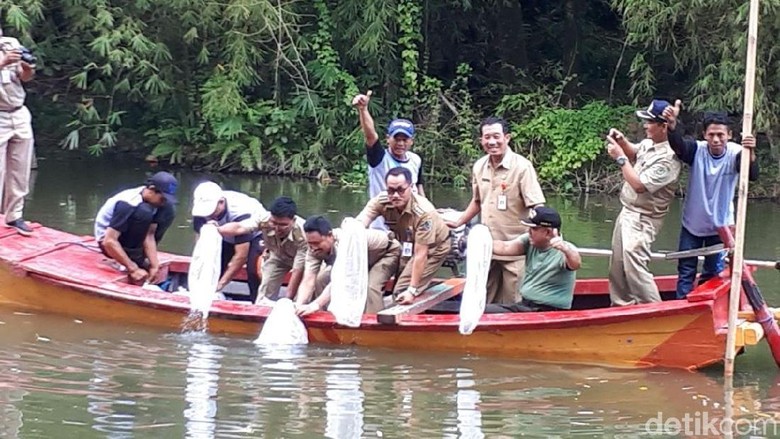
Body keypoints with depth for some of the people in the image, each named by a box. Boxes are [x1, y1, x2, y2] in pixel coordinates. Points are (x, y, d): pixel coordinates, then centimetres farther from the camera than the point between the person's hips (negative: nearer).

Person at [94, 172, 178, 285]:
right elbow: (109, 242, -36)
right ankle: (134, 258, -20)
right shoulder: (128, 204, -32)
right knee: (143, 213, -33)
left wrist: (154, 265, -23)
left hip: (127, 235, 8)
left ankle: (138, 255, -4)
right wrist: (133, 269, -36)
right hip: (106, 239, -8)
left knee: (169, 211, -5)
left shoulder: (151, 199, -9)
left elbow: (149, 235, -12)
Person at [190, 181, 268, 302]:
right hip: (228, 237, 5)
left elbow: (241, 256, -36)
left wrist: (221, 283, -36)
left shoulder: (240, 212, -39)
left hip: (256, 234, -5)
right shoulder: (202, 210, -24)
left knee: (253, 269, -27)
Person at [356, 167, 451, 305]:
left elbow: (420, 254, -33)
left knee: (403, 293, -19)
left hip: (433, 247, -6)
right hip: (406, 244, 6)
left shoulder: (424, 212, -36)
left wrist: (412, 290, -35)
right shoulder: (381, 201, -23)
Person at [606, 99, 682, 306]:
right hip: (627, 212, 10)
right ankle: (621, 304, 30)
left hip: (642, 219, -10)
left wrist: (620, 157, -20)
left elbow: (639, 185, -26)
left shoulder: (668, 159, -25)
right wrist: (621, 141, 4)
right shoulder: (649, 143, 3)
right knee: (618, 265, 17)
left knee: (633, 264, -20)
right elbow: (634, 153, 25)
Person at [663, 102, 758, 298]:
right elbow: (678, 145, -38)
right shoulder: (697, 150, -18)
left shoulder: (735, 154, -19)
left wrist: (750, 153, -58)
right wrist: (673, 123, -62)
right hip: (692, 224, 0)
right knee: (686, 271, 10)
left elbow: (752, 176, -35)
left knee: (714, 272, 12)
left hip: (720, 225, 0)